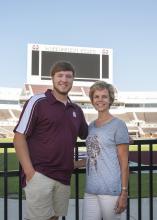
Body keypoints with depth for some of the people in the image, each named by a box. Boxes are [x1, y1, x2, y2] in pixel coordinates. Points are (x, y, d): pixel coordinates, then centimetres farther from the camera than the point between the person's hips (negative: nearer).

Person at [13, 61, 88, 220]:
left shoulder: (76, 110, 13)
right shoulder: (37, 102, -4)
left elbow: (87, 135, 27)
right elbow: (19, 138, -7)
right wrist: (29, 172, -14)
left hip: (64, 178, 6)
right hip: (39, 175, -5)